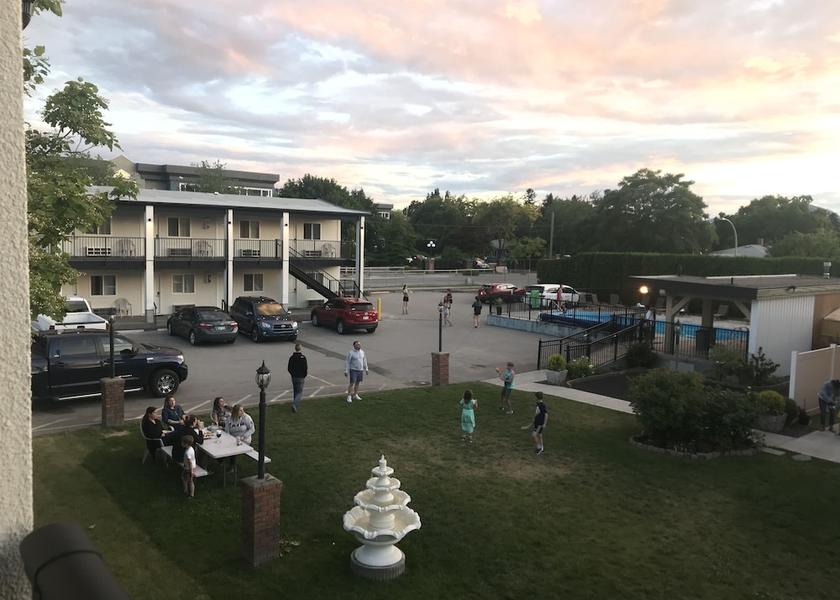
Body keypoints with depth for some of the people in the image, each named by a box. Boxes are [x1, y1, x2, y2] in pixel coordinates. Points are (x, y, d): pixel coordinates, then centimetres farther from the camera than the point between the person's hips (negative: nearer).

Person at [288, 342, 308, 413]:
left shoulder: (291, 357, -4)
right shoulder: (303, 357, -15)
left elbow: (289, 368, 0)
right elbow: (305, 369, -13)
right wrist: (304, 376, 5)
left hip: (293, 377, 4)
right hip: (300, 378, -4)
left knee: (295, 391, 19)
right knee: (300, 392, 1)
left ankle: (296, 404, 28)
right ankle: (294, 404, -17)